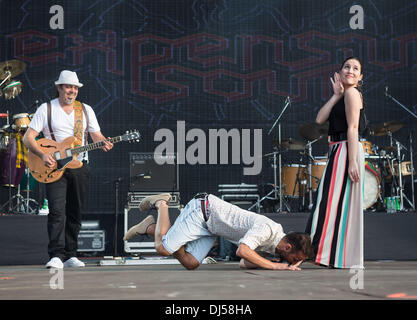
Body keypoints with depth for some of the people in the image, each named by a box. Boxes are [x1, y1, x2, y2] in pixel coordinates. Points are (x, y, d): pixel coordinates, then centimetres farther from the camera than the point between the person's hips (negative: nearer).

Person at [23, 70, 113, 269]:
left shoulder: (86, 110, 11)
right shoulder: (46, 109, 0)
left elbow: (96, 135, 13)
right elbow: (28, 137, -3)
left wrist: (104, 143, -10)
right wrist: (43, 155, -18)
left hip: (79, 167, 4)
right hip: (53, 167, -4)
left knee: (74, 213, 7)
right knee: (57, 211, -16)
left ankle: (70, 255, 15)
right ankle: (56, 256, -17)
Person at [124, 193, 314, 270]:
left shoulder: (277, 238, 1)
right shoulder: (266, 229, -28)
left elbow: (245, 263, 3)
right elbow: (242, 251, -42)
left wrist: (287, 265, -8)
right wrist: (275, 266, -36)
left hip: (210, 227, 8)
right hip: (202, 209, -8)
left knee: (190, 263, 0)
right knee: (163, 249, -13)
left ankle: (151, 228, 15)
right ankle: (161, 204, 11)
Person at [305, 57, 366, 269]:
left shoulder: (352, 93, -7)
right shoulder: (343, 95, 21)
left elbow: (353, 128, -16)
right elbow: (320, 119, 7)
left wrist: (352, 162, -22)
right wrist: (336, 95, 2)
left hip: (346, 152, -10)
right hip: (337, 152, 10)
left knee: (338, 202, -7)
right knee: (334, 203, 12)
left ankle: (342, 258, -1)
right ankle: (336, 255, 19)